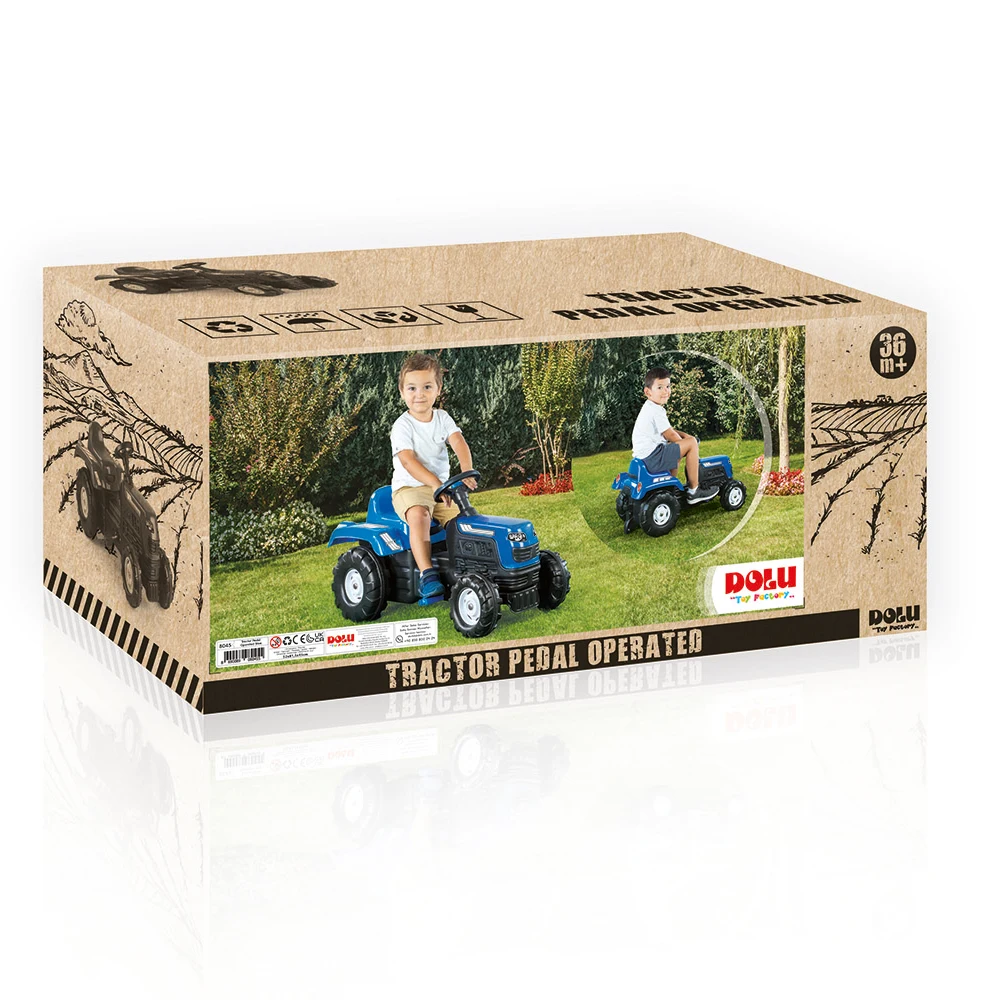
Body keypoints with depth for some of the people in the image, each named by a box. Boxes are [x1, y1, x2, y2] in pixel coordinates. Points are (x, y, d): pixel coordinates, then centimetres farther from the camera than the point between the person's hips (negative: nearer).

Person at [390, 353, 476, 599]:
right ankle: (427, 573, -38)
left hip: (442, 486, 5)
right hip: (409, 487, -5)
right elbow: (408, 461, -22)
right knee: (418, 515, -34)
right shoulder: (403, 427, -10)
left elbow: (459, 444, -10)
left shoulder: (442, 418, 5)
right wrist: (434, 482, -37)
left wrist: (466, 473, -30)